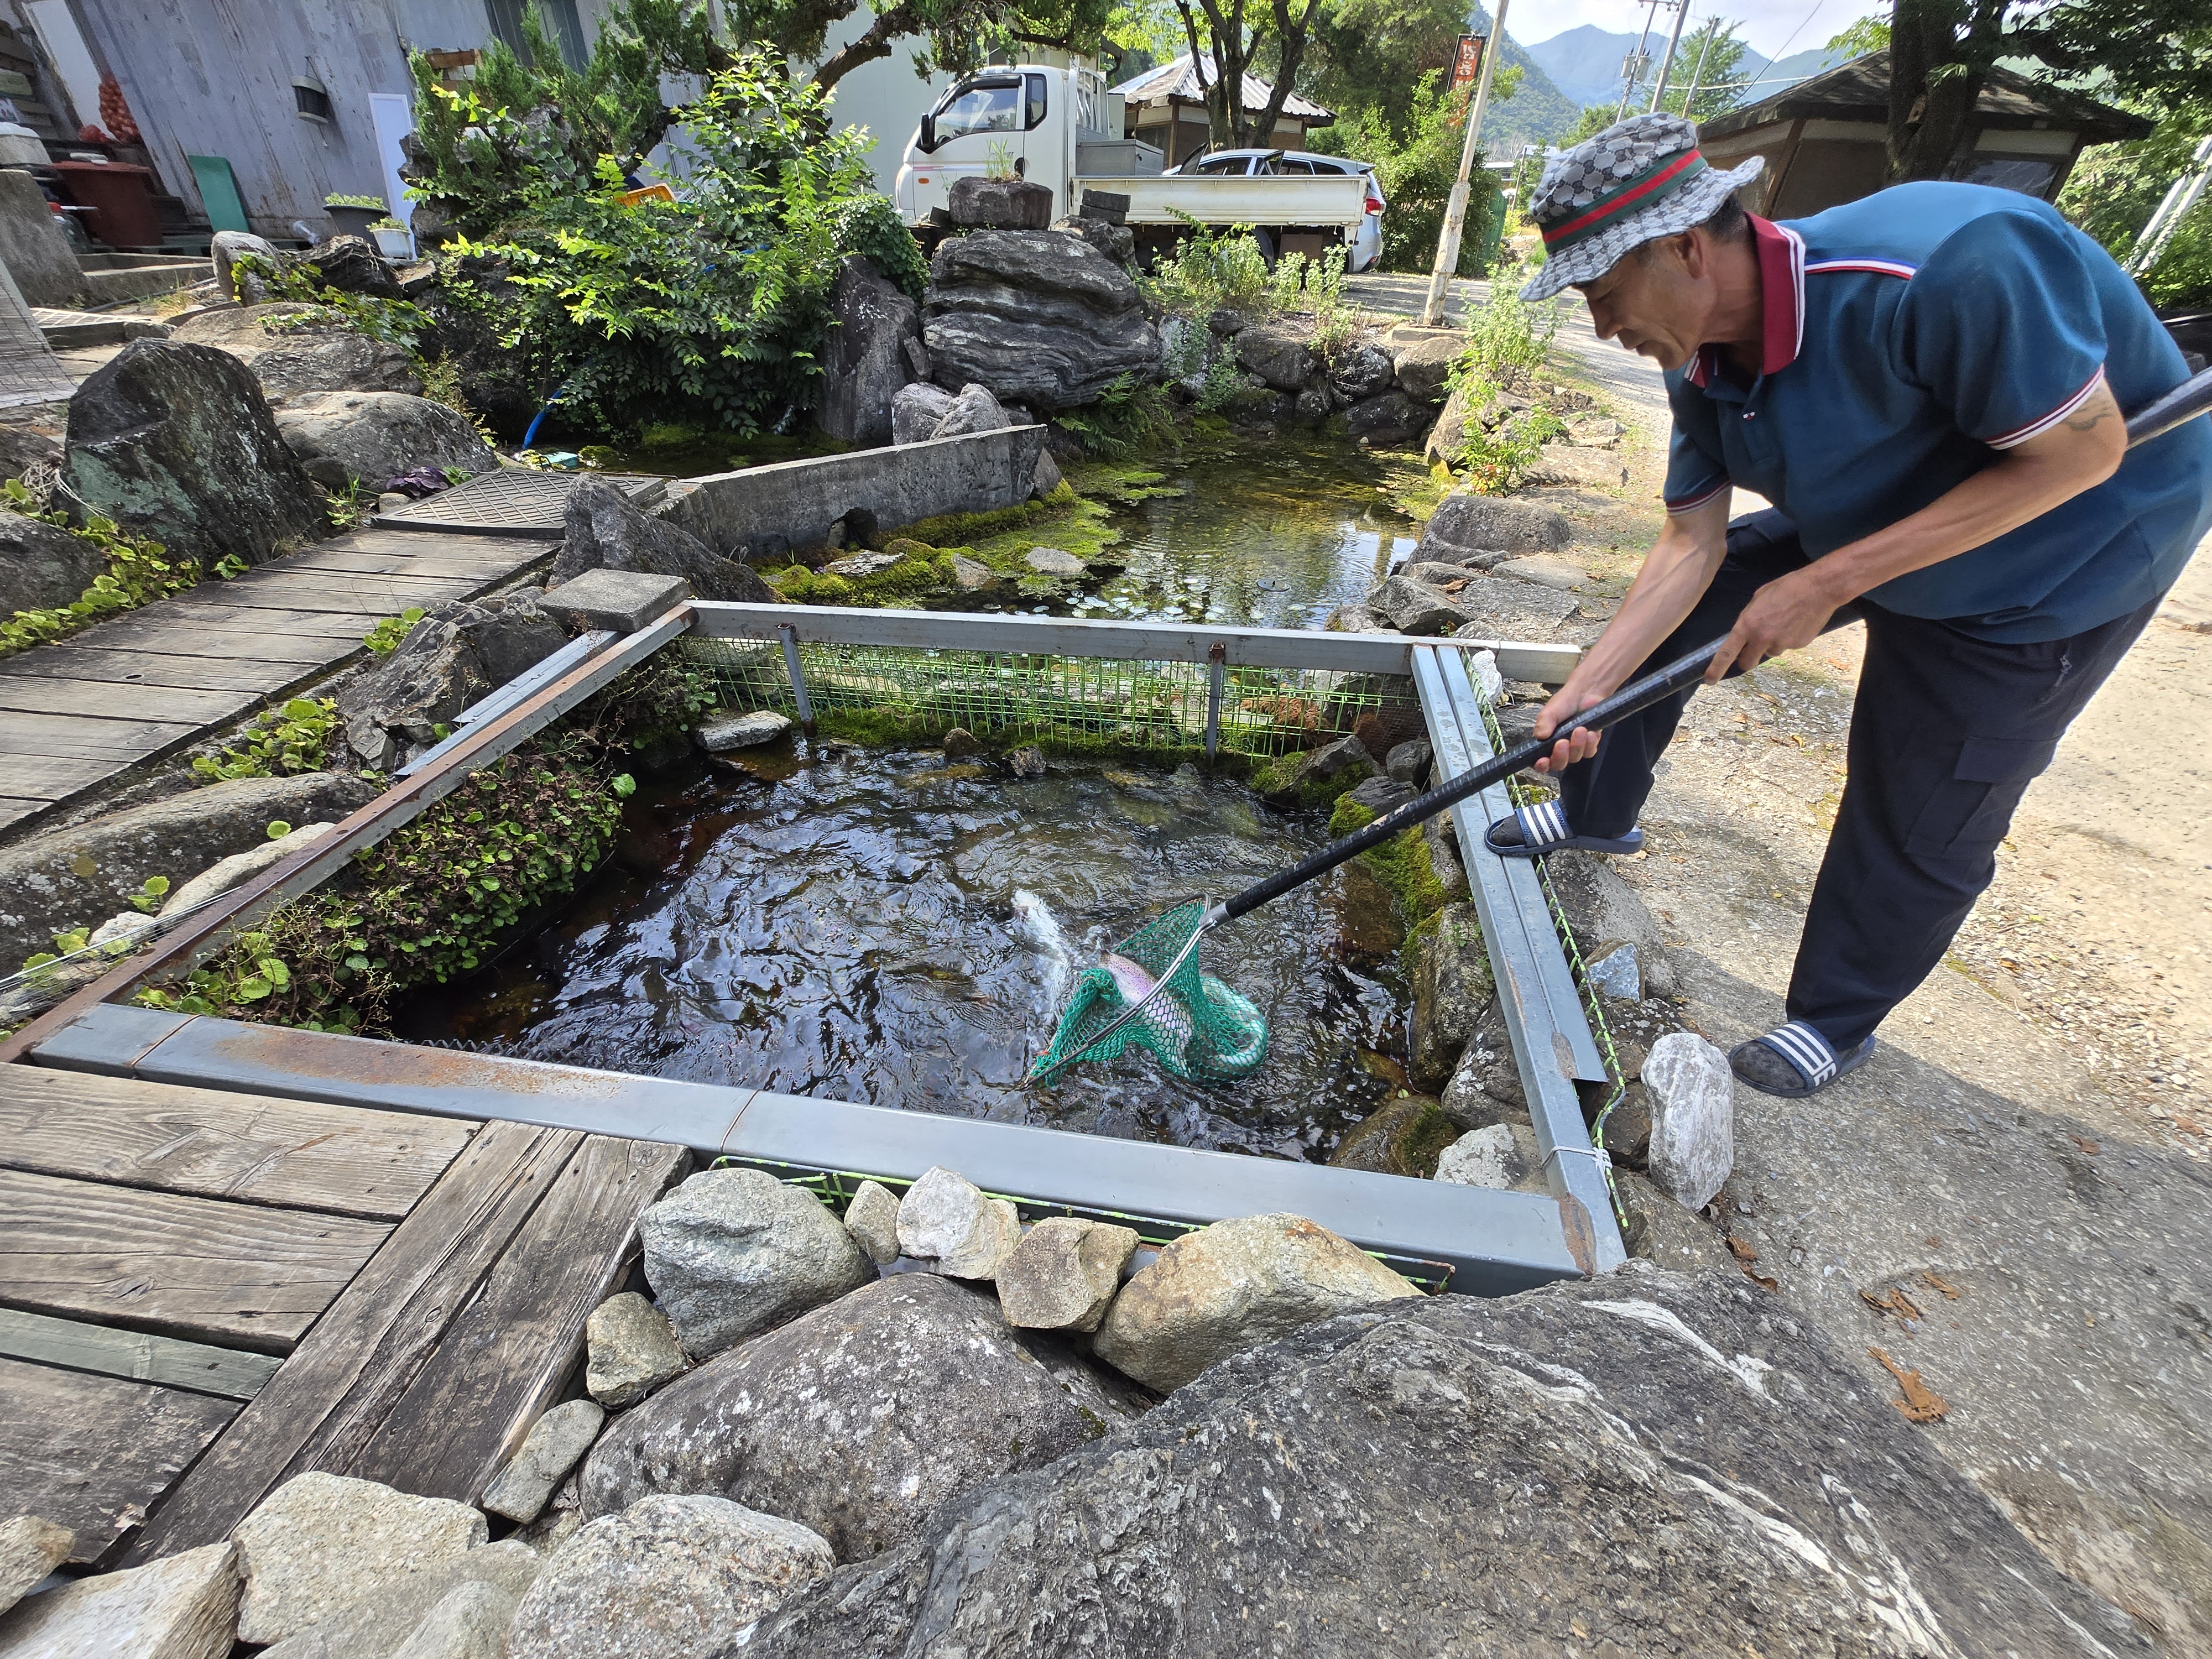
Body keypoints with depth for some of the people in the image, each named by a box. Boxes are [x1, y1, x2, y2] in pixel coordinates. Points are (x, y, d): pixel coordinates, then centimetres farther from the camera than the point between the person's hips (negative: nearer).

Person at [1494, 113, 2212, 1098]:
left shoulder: (1949, 267, -36)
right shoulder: (1703, 363, -12)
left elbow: (2083, 453, -29)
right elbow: (1693, 544, -11)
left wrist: (1826, 584, -32)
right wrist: (1587, 690, -20)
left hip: (2057, 564, -6)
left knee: (1916, 826, -1)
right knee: (1659, 612, 2)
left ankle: (1835, 1021, 22)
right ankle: (1595, 814, 23)